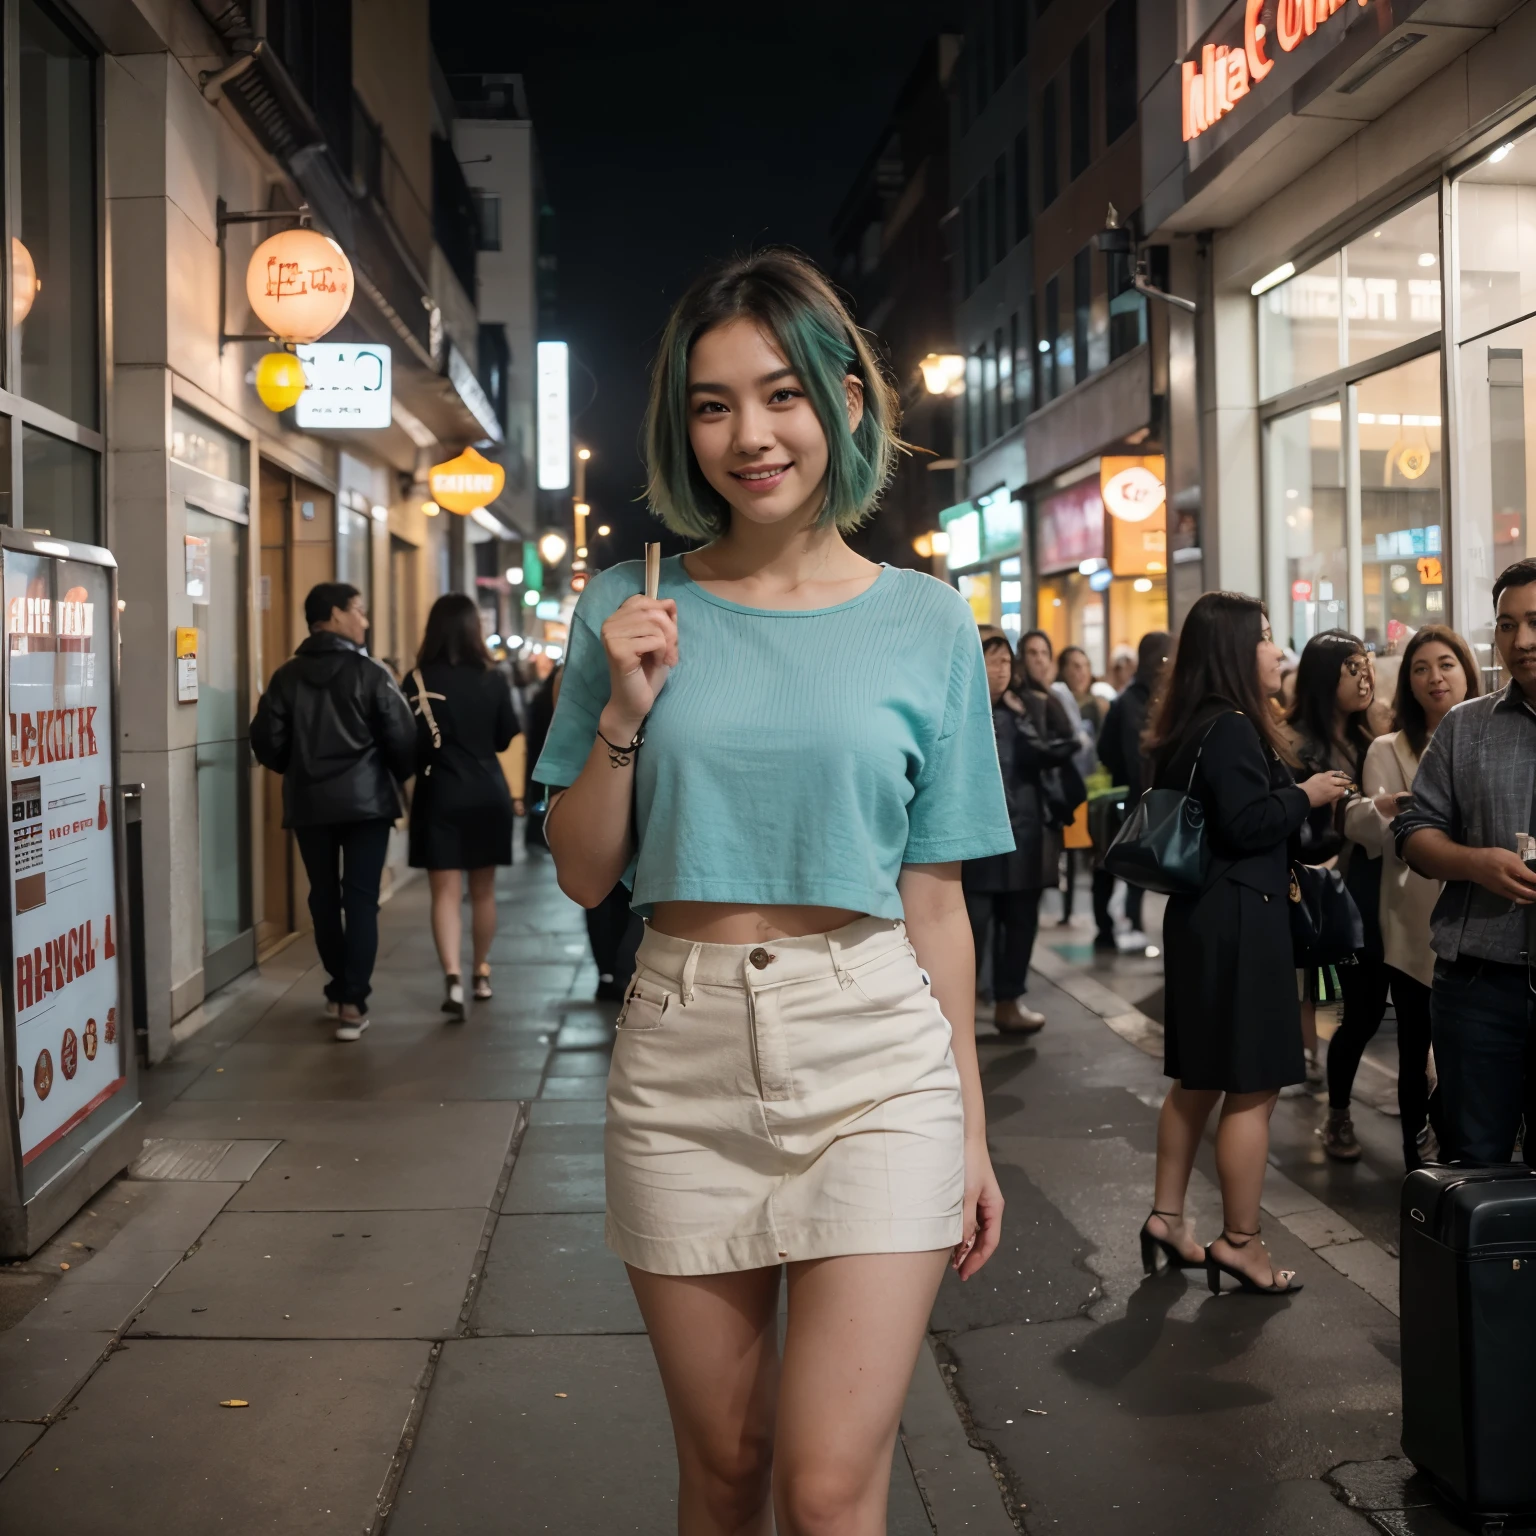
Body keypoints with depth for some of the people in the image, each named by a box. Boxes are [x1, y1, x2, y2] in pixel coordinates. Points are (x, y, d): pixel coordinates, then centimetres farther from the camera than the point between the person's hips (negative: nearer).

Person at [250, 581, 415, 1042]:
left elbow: (267, 742, -1)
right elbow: (401, 737, -11)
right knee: (361, 898, -1)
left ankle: (340, 990, 25)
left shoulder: (287, 676, 1)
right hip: (365, 800, -3)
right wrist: (399, 776, 10)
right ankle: (353, 1002, -6)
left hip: (308, 803, 3)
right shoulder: (371, 673, -8)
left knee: (324, 896, 15)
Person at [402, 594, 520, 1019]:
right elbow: (506, 738, 8)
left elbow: (411, 742, -6)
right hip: (488, 793, 2)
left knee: (446, 892, -2)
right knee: (483, 891, 16)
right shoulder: (493, 678, -2)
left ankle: (453, 975, -19)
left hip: (440, 795, -2)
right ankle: (481, 973, 29)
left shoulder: (419, 681, -8)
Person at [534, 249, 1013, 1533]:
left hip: (872, 1055, -1)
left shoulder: (926, 624, 1)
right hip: (683, 1053, 2)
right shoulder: (632, 608, 3)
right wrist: (622, 714, -10)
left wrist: (970, 1127, 6)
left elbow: (935, 900, 4)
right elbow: (584, 877, 6)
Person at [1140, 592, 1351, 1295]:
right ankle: (1239, 1240, 5)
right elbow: (1247, 821, -24)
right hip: (1239, 921, -10)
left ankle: (1167, 1216, 24)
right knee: (1252, 1085, -2)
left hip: (1202, 915, 10)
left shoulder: (1191, 728, 13)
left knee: (1198, 1078, 17)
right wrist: (1306, 795, -9)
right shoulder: (1231, 728, -17)